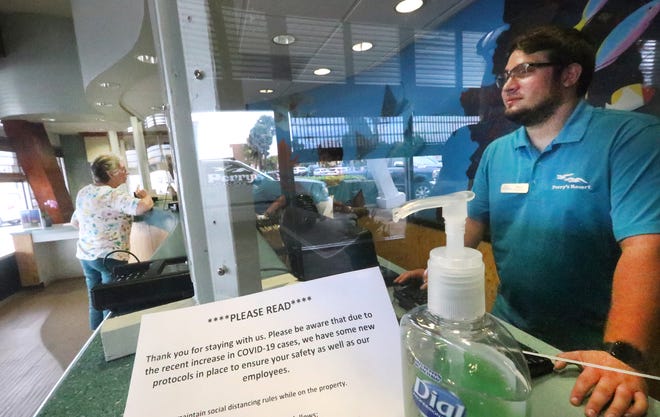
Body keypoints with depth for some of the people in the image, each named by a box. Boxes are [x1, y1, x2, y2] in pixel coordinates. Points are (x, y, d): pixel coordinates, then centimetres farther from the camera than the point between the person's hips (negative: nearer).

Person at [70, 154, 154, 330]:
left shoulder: (83, 192, 9)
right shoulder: (114, 194, -18)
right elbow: (144, 207, -34)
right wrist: (145, 194, -13)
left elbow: (75, 221, 20)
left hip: (85, 255, 8)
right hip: (109, 257, -8)